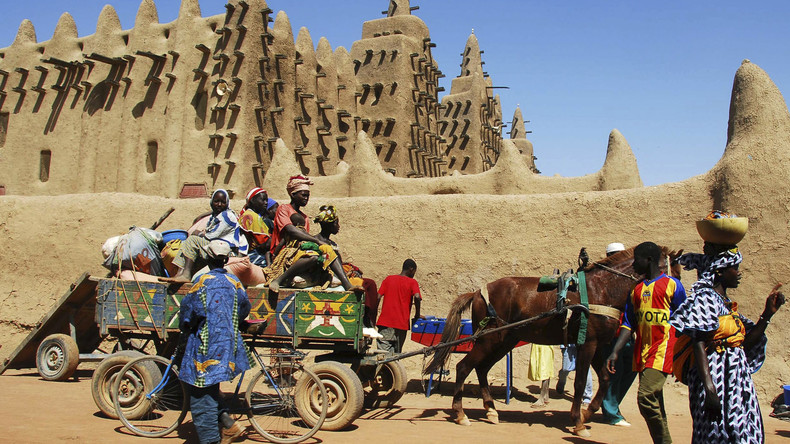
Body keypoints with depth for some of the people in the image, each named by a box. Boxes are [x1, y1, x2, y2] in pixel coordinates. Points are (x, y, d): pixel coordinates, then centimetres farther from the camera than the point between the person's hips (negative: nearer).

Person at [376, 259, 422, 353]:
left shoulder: (388, 279, 12)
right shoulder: (412, 282, 2)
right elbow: (417, 297, -15)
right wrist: (417, 315, -2)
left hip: (385, 322, 2)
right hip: (401, 324, -2)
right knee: (396, 354, 8)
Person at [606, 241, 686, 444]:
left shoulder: (672, 285, 0)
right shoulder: (636, 289, 16)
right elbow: (628, 324, 13)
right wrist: (615, 352, 4)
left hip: (662, 350, -6)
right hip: (642, 352, 6)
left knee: (646, 397, -18)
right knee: (654, 402, 10)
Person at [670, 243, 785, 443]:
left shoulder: (728, 304, 17)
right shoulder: (706, 298, -10)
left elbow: (747, 342, 15)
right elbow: (699, 344, -19)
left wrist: (767, 314, 8)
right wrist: (709, 388, -27)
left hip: (736, 380, 9)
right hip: (715, 377, -9)